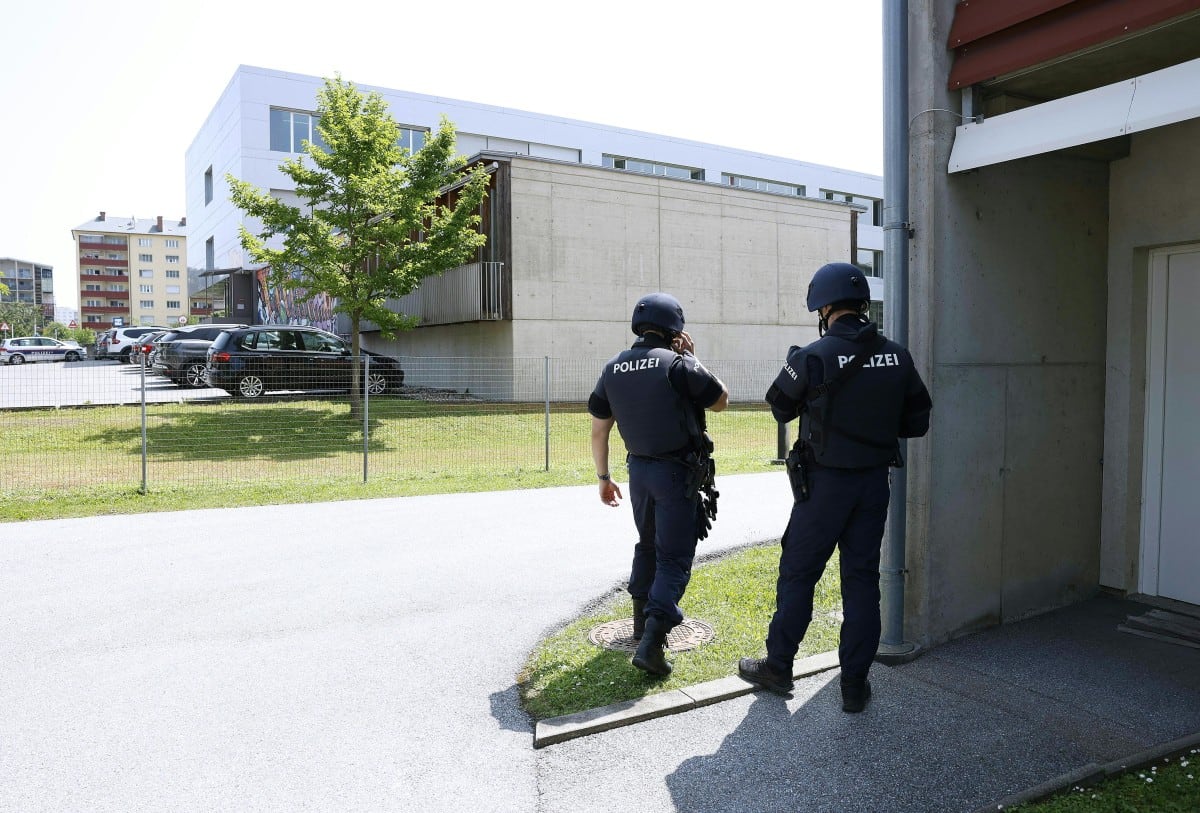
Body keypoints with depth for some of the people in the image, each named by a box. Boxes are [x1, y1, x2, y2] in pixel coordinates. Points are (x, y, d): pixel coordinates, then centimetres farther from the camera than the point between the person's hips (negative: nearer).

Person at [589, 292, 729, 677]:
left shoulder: (613, 368, 2)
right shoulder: (678, 364, -15)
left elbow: (598, 430, 5)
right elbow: (721, 400, -1)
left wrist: (603, 478, 15)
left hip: (639, 469, 6)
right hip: (678, 473, -5)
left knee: (647, 544, 25)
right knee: (674, 557, 0)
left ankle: (644, 616, 36)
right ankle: (651, 640, -11)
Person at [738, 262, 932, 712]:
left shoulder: (814, 357, -16)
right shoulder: (898, 357, -2)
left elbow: (781, 407, -1)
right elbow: (917, 422, 5)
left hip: (825, 483, -4)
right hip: (875, 482, 4)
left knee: (798, 573, 10)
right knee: (862, 578, 11)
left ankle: (778, 666, 23)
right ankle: (855, 684, 18)